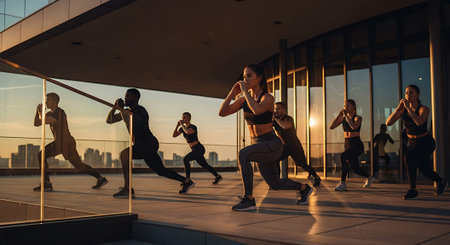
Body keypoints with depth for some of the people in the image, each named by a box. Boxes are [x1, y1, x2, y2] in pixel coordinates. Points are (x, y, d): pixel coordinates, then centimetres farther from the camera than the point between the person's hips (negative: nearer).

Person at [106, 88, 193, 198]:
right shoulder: (127, 111, 14)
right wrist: (115, 107, -3)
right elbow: (109, 120, 13)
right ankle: (187, 182, 32)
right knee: (160, 170, 19)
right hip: (142, 146, 10)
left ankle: (127, 189, -30)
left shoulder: (140, 110, -13)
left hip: (149, 144, -10)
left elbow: (129, 122, -29)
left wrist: (121, 108, -20)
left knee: (124, 154, -29)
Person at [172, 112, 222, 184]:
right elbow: (174, 135, 0)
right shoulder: (183, 128, 4)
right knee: (204, 165, 20)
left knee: (185, 159, -23)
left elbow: (188, 132, -43)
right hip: (195, 150, 9)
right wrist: (177, 125, -11)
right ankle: (218, 177, 35)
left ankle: (188, 179, -16)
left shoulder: (193, 127, -20)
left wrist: (182, 124, -27)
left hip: (199, 149, -9)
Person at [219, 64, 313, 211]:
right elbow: (222, 112, -2)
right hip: (258, 145, 8)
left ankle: (248, 199, -25)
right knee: (274, 184, 16)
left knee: (243, 154, -33)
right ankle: (304, 188, 44)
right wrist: (232, 93, -10)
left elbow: (257, 110, -36)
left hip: (272, 144, -8)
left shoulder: (267, 98, -13)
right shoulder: (243, 100, 5)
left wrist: (245, 91, -25)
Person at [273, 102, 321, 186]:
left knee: (303, 165, 4)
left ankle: (316, 177, 29)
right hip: (285, 146, 5)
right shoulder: (275, 120, -4)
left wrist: (275, 118, -39)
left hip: (295, 146, -5)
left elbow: (285, 126, -47)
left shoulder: (288, 119, -25)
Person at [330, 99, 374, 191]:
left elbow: (354, 127, -30)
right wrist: (339, 115, -8)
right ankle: (369, 178, 39)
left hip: (357, 145, -7)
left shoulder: (358, 118, -8)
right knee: (355, 168, 9)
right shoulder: (342, 118, 7)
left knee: (343, 156, -30)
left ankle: (343, 183, -24)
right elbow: (331, 127, -3)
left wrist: (346, 116, -19)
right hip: (348, 145, 7)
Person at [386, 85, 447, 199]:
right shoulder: (402, 109, -7)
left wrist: (408, 107, -36)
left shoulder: (424, 109, -19)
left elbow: (419, 122, -41)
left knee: (409, 157, -26)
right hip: (412, 142, 5)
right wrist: (398, 108, -26)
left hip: (426, 142, -5)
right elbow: (388, 123, -17)